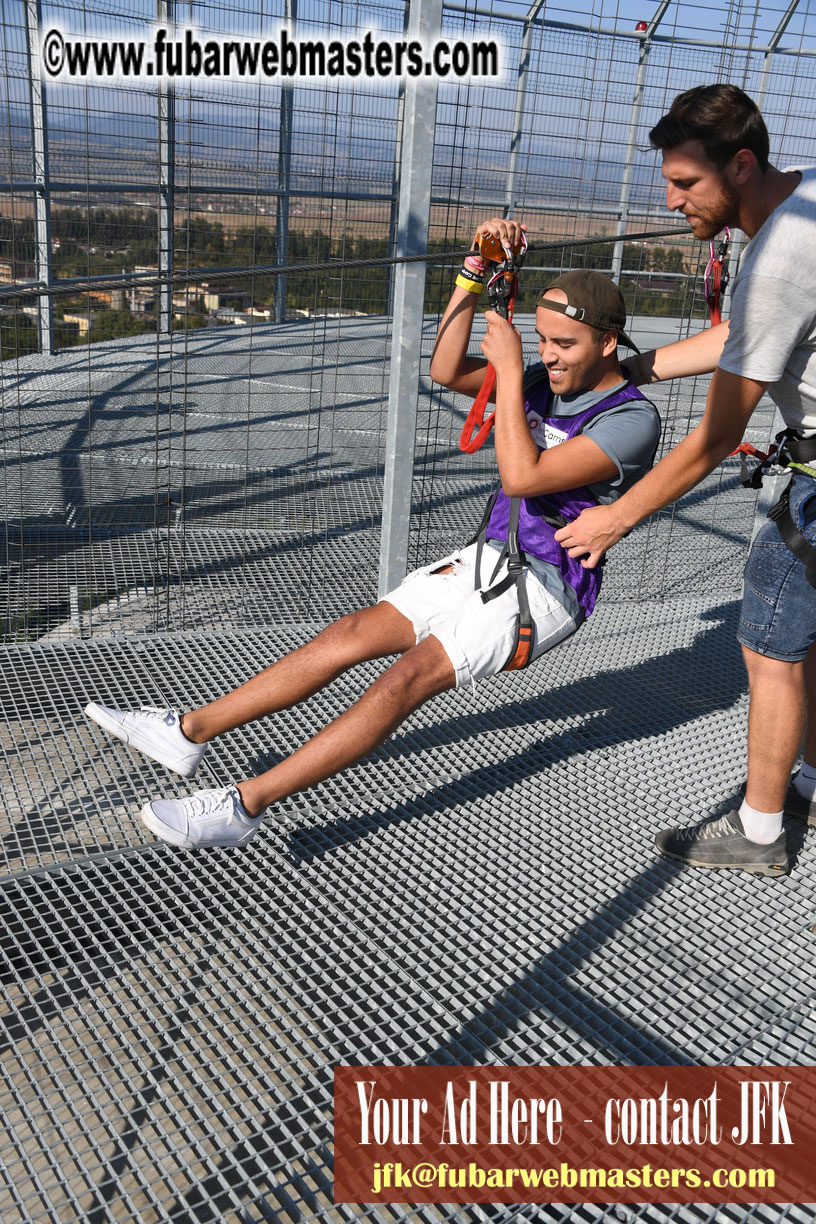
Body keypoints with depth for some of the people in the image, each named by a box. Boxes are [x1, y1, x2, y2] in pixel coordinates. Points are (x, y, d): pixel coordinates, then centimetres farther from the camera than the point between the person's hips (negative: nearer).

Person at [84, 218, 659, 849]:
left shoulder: (633, 419, -16)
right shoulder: (547, 381, 8)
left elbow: (521, 477, -26)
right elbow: (447, 370, 2)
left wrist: (510, 367, -21)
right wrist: (475, 274, -6)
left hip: (544, 591, -7)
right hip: (488, 559, 8)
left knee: (409, 675, -24)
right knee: (354, 633, -3)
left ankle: (245, 804, -26)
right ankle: (189, 731, 0)